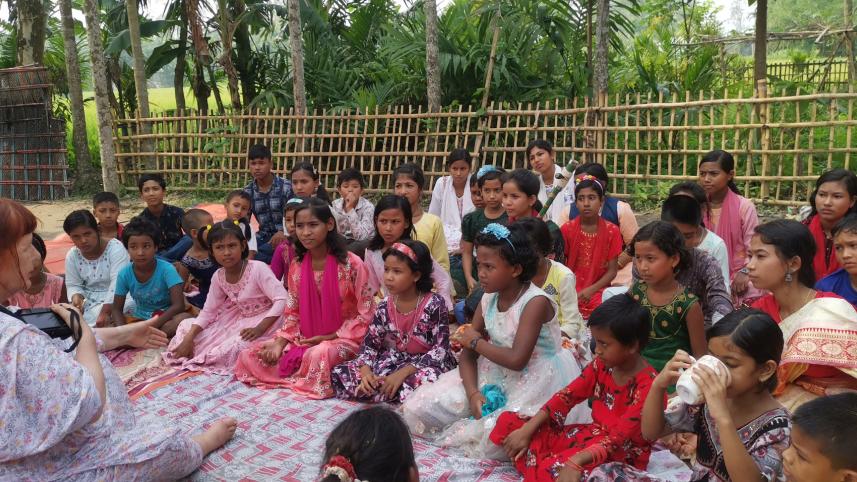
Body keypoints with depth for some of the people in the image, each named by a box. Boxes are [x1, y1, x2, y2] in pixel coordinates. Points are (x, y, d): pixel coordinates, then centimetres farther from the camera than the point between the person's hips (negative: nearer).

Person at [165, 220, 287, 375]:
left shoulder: (258, 268, -24)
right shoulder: (218, 277, -5)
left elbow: (282, 300, -28)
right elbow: (208, 312, 2)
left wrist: (260, 328, -35)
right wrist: (189, 338, -12)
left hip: (266, 320, -7)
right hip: (239, 319, 7)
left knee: (236, 347, -33)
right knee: (186, 326, 0)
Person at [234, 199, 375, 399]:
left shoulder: (351, 264, -13)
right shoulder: (296, 266, 4)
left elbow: (366, 313, -12)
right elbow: (292, 312, 9)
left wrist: (330, 337, -16)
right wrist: (280, 342, -8)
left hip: (343, 339, -5)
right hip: (304, 339, 6)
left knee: (318, 354, -40)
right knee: (248, 356, -7)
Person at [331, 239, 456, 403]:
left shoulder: (434, 304, -17)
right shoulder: (384, 307, -2)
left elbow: (440, 350, -21)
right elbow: (369, 344, 1)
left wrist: (401, 373, -28)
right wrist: (366, 372, -21)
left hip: (428, 364, -5)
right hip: (394, 361, 5)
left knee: (424, 380, -43)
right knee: (339, 374, -9)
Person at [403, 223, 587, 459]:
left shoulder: (535, 302, -22)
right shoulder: (488, 301, -1)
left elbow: (516, 360, -29)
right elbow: (468, 354, 1)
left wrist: (476, 341, -14)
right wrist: (472, 393, -17)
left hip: (537, 381, -6)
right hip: (496, 377, 6)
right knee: (419, 407, -5)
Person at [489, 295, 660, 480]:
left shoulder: (648, 386, -22)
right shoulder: (603, 364, 0)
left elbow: (619, 439, -28)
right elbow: (567, 396, 0)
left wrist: (576, 462, -43)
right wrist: (526, 430, -9)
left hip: (624, 456, -8)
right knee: (508, 422, -3)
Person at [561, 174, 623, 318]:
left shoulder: (612, 231, -2)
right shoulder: (567, 229, -1)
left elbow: (612, 270, -2)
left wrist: (591, 290, -16)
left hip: (598, 290, 0)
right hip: (570, 290, 0)